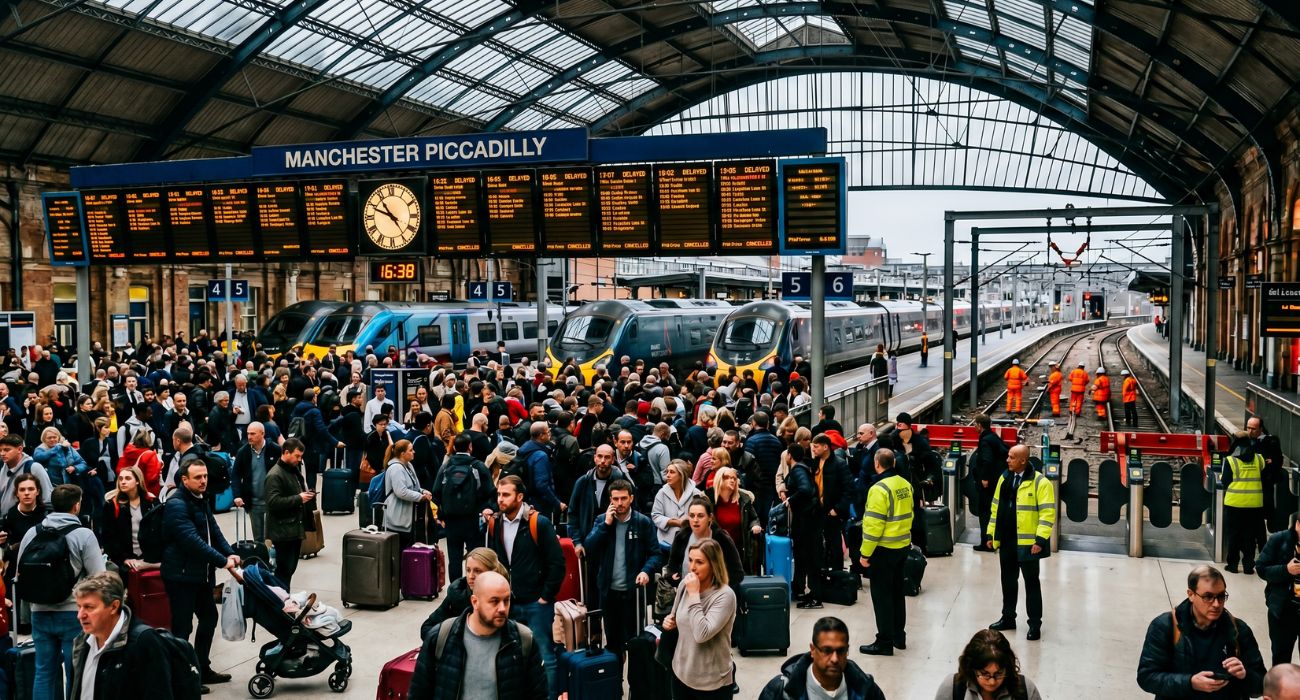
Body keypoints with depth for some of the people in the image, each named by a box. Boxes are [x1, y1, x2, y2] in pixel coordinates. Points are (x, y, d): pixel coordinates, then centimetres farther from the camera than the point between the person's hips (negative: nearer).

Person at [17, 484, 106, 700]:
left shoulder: (31, 533, 3)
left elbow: (20, 574, 10)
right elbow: (98, 578, -12)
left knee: (44, 672, 11)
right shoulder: (83, 535, -11)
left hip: (40, 613, 5)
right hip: (73, 614, -4)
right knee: (75, 674, 3)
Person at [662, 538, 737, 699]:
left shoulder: (725, 595, -21)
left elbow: (702, 635, -31)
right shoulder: (685, 584, -1)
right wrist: (669, 621, -6)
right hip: (681, 672, 6)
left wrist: (694, 594, -26)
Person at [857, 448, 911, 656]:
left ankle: (885, 642, 6)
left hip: (883, 550, -8)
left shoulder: (879, 489, -21)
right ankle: (899, 636, 29)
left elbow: (873, 525, -22)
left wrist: (865, 553, -16)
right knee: (897, 592, 19)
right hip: (903, 546, 8)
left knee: (882, 595, 1)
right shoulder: (905, 484, 3)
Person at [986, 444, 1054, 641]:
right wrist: (990, 533, 13)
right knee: (1008, 581, 16)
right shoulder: (1005, 478, 9)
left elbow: (1047, 513, -15)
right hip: (1006, 541, 6)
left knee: (1031, 583, 4)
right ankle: (1008, 617, 28)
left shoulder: (1039, 482, -12)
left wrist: (1041, 539, -21)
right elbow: (996, 507, 15)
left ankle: (1035, 624, 12)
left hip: (1027, 542, -6)